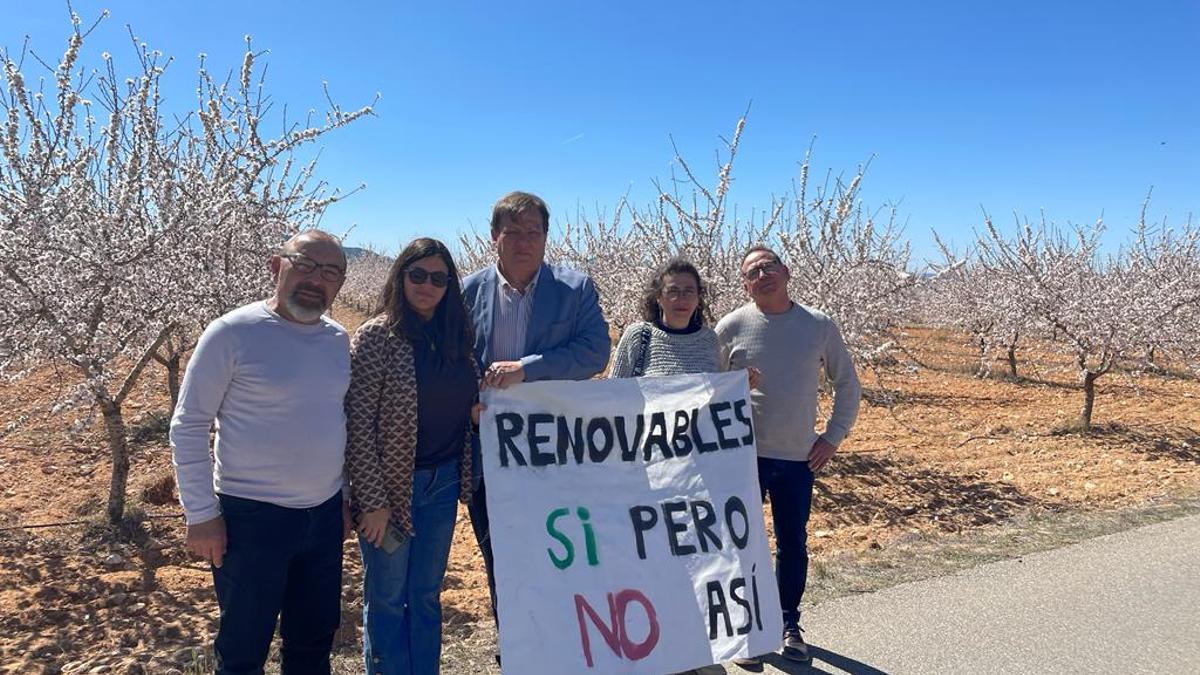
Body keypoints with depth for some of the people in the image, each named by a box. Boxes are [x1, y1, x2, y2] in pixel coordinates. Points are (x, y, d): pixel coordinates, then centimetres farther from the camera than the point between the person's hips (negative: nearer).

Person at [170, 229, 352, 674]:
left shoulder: (338, 339, 4)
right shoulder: (232, 333, -13)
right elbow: (187, 427, -9)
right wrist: (201, 514, -10)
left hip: (325, 515, 5)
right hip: (251, 519, -5)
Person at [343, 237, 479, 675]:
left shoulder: (456, 336, 3)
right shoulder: (376, 336, -13)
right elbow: (358, 424, -14)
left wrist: (461, 476, -2)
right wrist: (372, 500, -15)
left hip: (443, 483, 5)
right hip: (392, 488, -5)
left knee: (427, 595, 16)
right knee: (387, 598, 9)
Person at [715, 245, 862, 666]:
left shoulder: (819, 327, 0)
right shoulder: (731, 327, -5)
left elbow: (847, 385, 10)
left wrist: (833, 436, 4)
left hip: (799, 457, 2)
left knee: (793, 544, 13)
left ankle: (789, 625, 32)